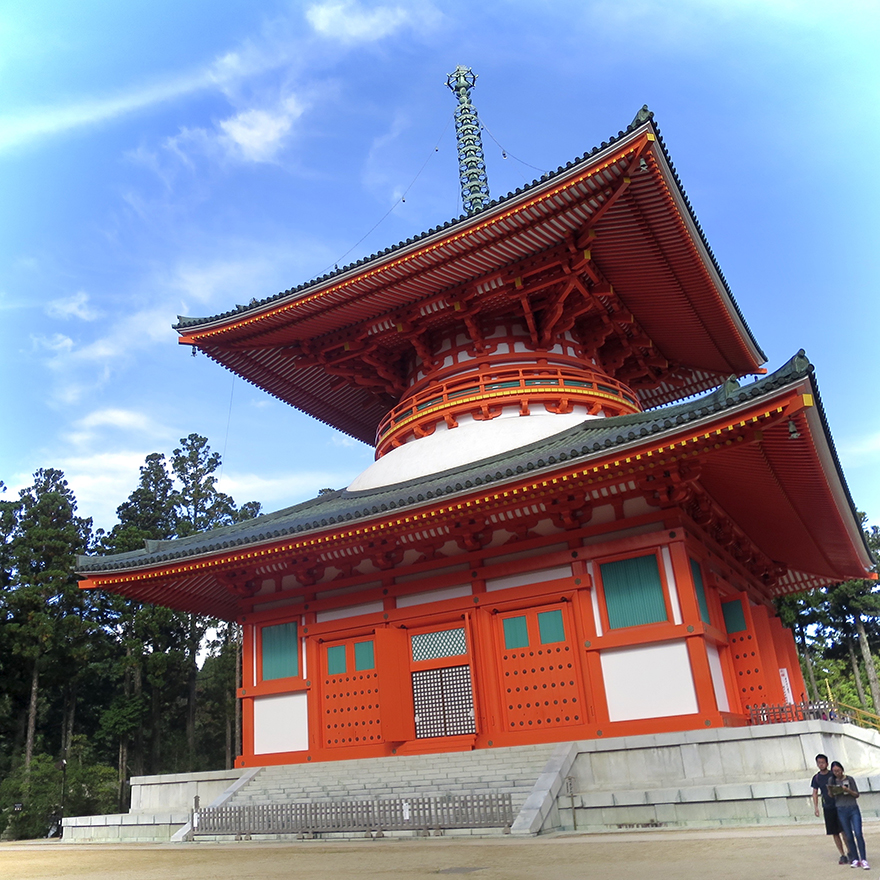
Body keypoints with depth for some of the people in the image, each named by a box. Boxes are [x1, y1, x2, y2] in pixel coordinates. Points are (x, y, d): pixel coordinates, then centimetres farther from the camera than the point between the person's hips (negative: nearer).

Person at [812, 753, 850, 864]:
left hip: (839, 806, -3)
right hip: (827, 808, 3)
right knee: (834, 833, 5)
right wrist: (815, 807, -1)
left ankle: (851, 853, 8)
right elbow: (815, 793, 7)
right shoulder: (816, 778, 5)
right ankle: (843, 855, 14)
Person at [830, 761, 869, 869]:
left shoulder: (849, 779, 0)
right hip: (841, 811, 1)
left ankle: (863, 860, -6)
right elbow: (831, 796, 9)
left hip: (853, 809, -1)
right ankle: (855, 859, 9)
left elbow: (856, 795, 2)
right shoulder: (832, 781, 4)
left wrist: (848, 790, -17)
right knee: (849, 837, 3)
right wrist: (830, 791, -13)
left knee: (858, 834, -9)